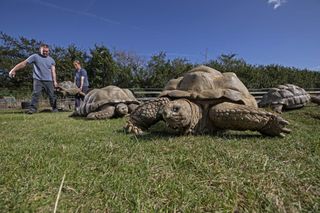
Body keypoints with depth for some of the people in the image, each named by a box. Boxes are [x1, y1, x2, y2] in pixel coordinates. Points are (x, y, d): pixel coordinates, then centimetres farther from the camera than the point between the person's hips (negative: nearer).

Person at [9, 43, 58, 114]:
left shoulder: (51, 60, 11)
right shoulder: (35, 56, 4)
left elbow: (53, 71, 6)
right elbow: (24, 63, 1)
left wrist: (55, 81, -3)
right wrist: (13, 70, -5)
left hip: (49, 81, 2)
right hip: (38, 80, -1)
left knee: (52, 95, 2)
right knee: (36, 94, -13)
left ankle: (54, 108, 13)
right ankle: (32, 108, -11)